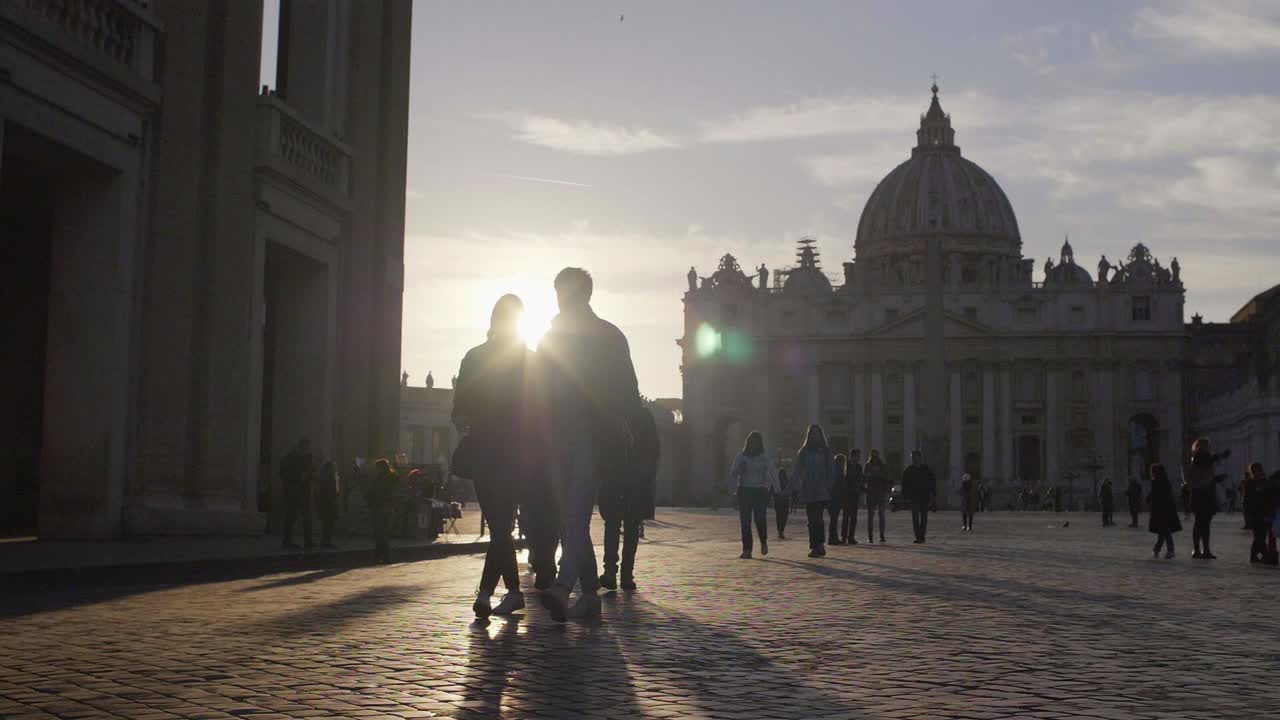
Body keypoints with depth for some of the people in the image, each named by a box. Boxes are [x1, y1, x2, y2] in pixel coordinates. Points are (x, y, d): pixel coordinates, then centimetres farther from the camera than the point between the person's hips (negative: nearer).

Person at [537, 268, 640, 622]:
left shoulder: (608, 337, 4)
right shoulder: (550, 340, 17)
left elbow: (628, 392, 3)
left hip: (592, 438, -5)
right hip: (560, 441, 5)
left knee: (577, 516, -18)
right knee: (571, 518, 6)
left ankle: (563, 587, -30)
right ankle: (589, 594, 12)